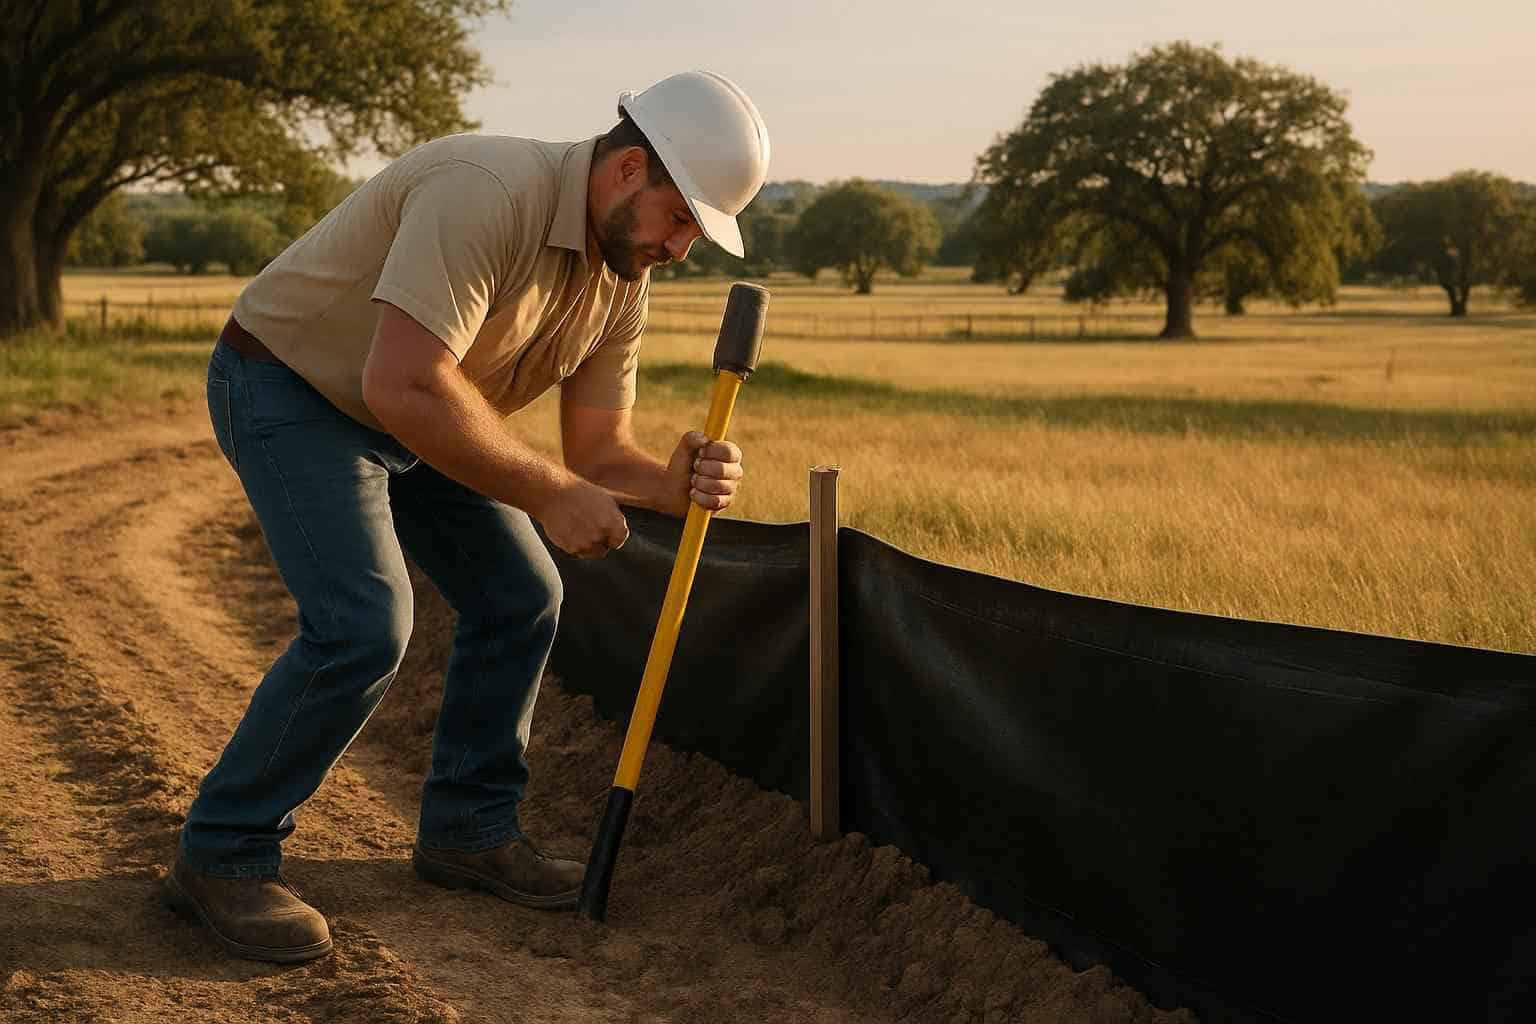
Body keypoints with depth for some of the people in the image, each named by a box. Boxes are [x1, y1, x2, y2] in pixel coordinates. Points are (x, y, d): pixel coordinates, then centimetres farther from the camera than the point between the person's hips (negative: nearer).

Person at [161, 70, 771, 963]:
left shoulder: (624, 281, -5)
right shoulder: (487, 194, -33)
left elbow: (598, 449, 0)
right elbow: (403, 387, -41)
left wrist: (676, 482, -22)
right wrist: (548, 492, -33)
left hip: (413, 411, 9)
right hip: (289, 388, -9)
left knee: (522, 599, 6)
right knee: (363, 627, -21)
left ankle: (468, 829, 21)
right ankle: (224, 856, -4)